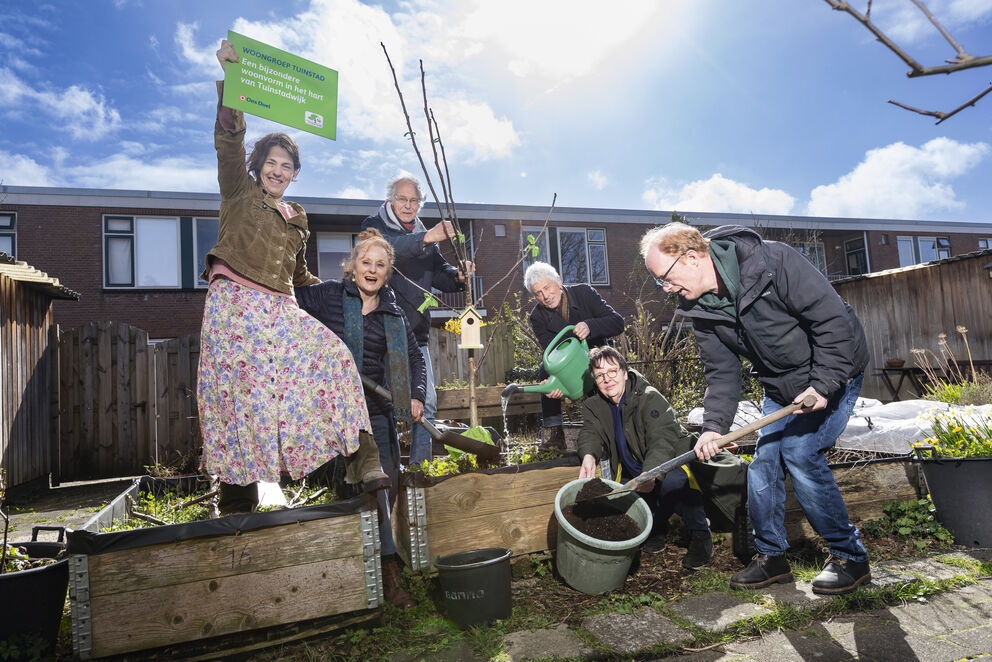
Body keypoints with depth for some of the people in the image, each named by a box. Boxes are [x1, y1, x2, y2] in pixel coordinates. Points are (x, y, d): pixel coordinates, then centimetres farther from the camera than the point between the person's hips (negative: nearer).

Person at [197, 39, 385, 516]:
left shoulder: (295, 219, 24)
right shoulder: (239, 191, 11)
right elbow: (229, 141, -4)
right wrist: (231, 80, -12)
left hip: (279, 311, 5)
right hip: (235, 302, -4)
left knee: (331, 358, -11)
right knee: (240, 387, -12)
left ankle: (361, 462, -11)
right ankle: (236, 496, -7)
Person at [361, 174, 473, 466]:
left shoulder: (426, 236, 18)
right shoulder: (373, 226, 2)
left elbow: (439, 274, 11)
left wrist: (458, 276, -11)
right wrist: (425, 238, -34)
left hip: (416, 333, 5)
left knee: (427, 401, 4)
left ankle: (420, 466, 15)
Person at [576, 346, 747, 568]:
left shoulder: (649, 398, -21)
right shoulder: (594, 405, -1)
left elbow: (663, 439, -33)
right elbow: (590, 432, -12)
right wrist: (589, 455, -37)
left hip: (671, 462, -6)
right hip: (633, 473, 6)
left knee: (674, 480, -38)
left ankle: (700, 535, -12)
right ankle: (656, 527, 12)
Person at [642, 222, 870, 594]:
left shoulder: (772, 261, -28)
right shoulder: (700, 309, -8)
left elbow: (834, 318, -25)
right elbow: (722, 372, -6)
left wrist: (823, 384, -29)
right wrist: (714, 426, -19)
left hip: (832, 372, -6)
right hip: (780, 388, 6)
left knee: (800, 452, -18)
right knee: (764, 460, 1)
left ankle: (850, 557, 2)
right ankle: (771, 556, 18)